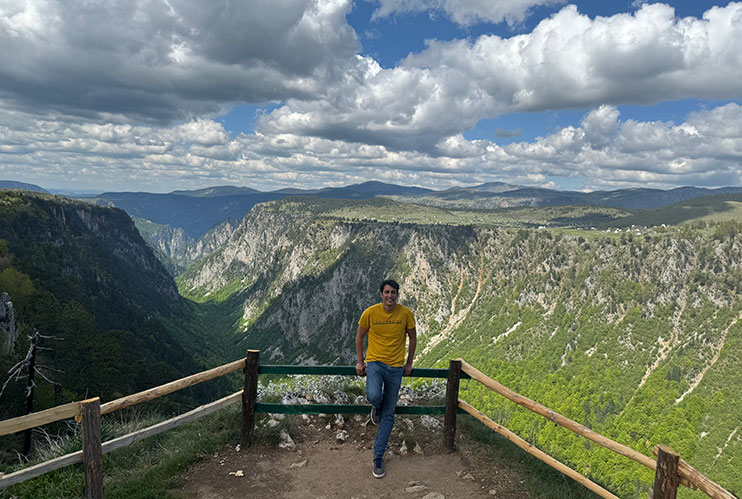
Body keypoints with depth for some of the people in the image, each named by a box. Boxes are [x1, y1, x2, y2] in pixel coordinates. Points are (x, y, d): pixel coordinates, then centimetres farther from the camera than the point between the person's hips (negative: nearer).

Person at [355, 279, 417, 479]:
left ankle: (378, 457, 16)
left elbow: (413, 337, 8)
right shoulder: (370, 312, -9)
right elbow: (359, 337, 6)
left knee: (388, 415, 4)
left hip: (396, 368, 1)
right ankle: (377, 406, 10)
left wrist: (409, 363, 9)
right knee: (374, 396, -30)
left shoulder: (405, 313, -7)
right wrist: (360, 362, 6)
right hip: (375, 363, -1)